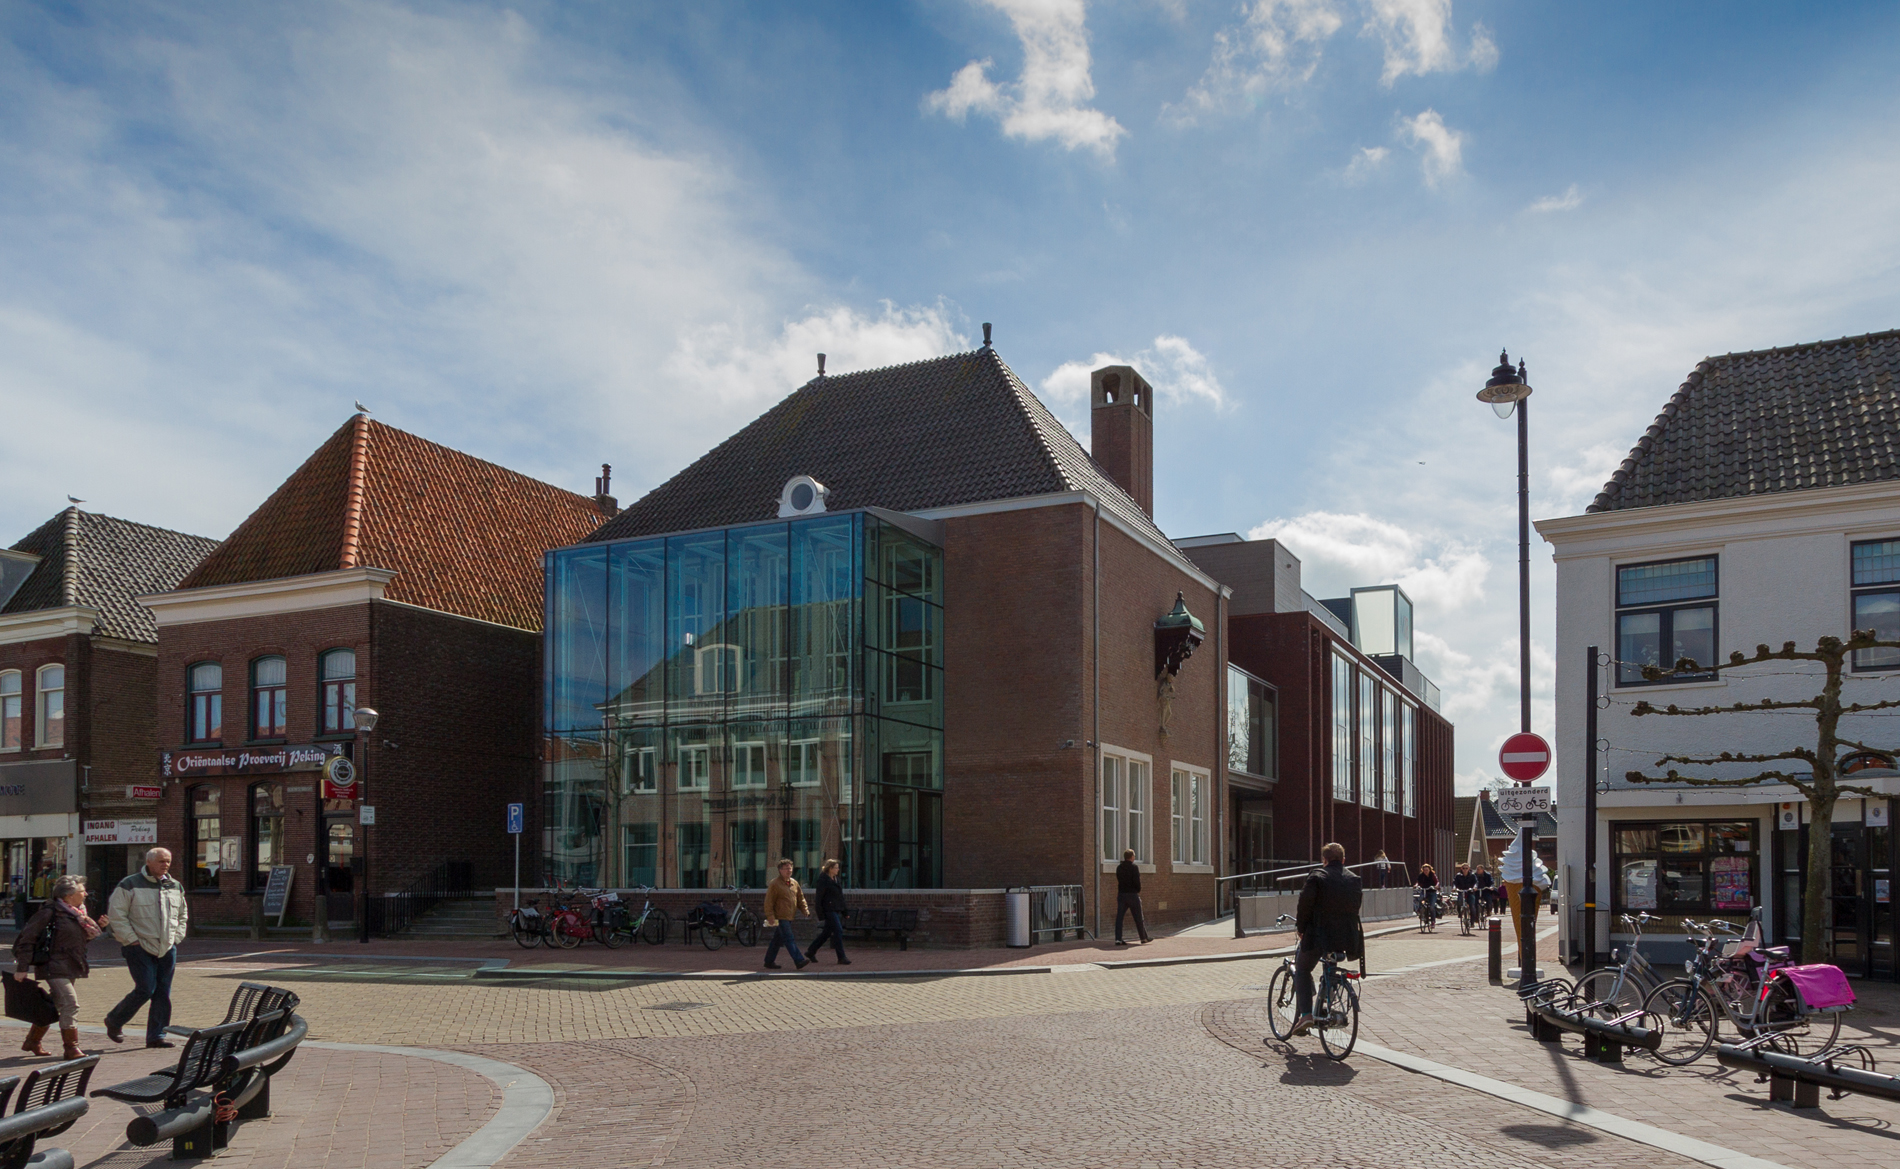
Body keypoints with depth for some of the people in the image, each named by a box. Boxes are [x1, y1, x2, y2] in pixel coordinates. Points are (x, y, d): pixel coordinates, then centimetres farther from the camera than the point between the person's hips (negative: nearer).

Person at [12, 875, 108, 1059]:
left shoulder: (78, 914, 13)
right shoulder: (50, 912, -13)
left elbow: (85, 938, 21)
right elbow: (27, 938, -13)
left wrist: (100, 926, 4)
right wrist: (22, 967, -17)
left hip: (70, 968, 9)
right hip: (55, 967, -9)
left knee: (53, 1005, 17)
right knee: (70, 1004, -15)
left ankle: (32, 1041, 34)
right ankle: (71, 1048, -12)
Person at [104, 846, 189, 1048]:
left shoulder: (175, 887, 13)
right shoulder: (130, 885, -5)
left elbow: (182, 915, 25)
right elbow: (116, 915, -7)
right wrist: (131, 939, -11)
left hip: (167, 948, 6)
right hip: (140, 947, -6)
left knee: (163, 993, 3)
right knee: (145, 989, -10)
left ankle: (156, 1036, 10)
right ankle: (114, 1021, 15)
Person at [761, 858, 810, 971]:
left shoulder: (794, 883, 14)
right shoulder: (775, 884, -8)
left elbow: (800, 898, 20)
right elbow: (768, 902, -10)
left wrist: (805, 910, 4)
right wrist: (770, 917, -16)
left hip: (789, 917, 7)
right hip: (780, 917, -7)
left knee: (777, 940, 14)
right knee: (789, 940, -12)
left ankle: (769, 962, 22)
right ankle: (799, 961, -18)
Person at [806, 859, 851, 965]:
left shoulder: (835, 879, 16)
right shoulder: (823, 880, -10)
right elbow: (819, 897, -13)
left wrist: (844, 911, 18)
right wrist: (820, 913, -17)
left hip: (836, 910, 9)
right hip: (829, 910, -9)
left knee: (826, 932, 14)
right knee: (838, 931, -11)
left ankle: (810, 952, 25)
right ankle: (841, 958, -8)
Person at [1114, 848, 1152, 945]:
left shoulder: (1119, 867, 9)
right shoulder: (1134, 867, -10)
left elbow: (1118, 880, 11)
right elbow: (1137, 881, -15)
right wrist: (1138, 890, 3)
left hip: (1121, 894, 5)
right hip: (1132, 894, -5)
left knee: (1119, 917, 1)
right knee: (1138, 918, 8)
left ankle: (1118, 939, -8)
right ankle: (1144, 938, 19)